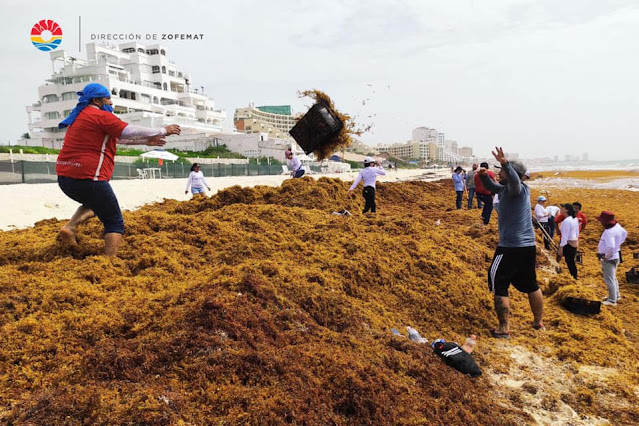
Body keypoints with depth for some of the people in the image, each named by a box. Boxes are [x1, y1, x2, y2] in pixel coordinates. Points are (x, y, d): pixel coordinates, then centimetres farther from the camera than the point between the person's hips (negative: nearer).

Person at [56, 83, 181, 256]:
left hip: (65, 177, 9)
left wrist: (146, 141, 26)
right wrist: (163, 131, 3)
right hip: (88, 178, -9)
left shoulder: (81, 117, 22)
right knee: (114, 223, 0)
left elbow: (116, 136, 26)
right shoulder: (101, 116, -6)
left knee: (93, 203, 34)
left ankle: (70, 227, 10)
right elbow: (131, 131, -8)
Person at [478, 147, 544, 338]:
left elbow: (515, 179, -37)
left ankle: (504, 329, 2)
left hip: (511, 247, -10)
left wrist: (505, 163, -54)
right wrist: (484, 176, 3)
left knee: (498, 285, -1)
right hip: (528, 246, 10)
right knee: (531, 285, 18)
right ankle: (538, 323, 32)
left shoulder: (516, 188, -14)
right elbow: (491, 187, 23)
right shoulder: (507, 188, 12)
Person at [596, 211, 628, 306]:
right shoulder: (617, 226, -1)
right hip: (616, 256, 10)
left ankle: (612, 300, 10)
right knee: (612, 277, 25)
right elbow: (624, 233, 19)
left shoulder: (608, 232, -30)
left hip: (609, 259, -10)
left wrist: (606, 256, -22)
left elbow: (610, 247, -39)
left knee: (609, 279, 1)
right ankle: (616, 295, 39)